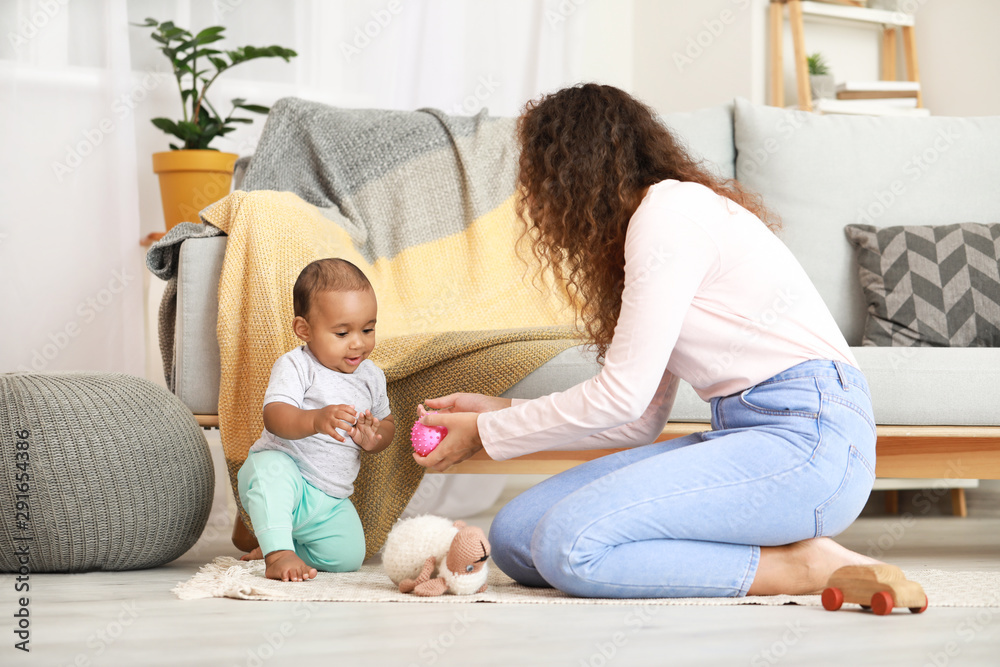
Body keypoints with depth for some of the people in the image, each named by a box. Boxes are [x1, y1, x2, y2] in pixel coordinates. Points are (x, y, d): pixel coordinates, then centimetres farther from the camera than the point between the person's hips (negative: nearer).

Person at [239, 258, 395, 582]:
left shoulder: (371, 376, 7)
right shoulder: (295, 367, -12)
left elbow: (387, 424, 20)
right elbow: (274, 418, -28)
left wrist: (373, 438, -7)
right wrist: (316, 420, -49)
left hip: (330, 500, 6)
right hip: (289, 477, -6)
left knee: (347, 557, -13)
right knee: (271, 468, -40)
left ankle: (290, 542, 12)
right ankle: (278, 552, -36)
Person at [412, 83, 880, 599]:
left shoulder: (669, 212, -8)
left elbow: (622, 396, -13)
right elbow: (641, 419, 19)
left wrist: (486, 433, 0)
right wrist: (496, 411, 19)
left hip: (805, 440, -10)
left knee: (570, 544, -25)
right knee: (514, 535, -3)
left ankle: (798, 567, -11)